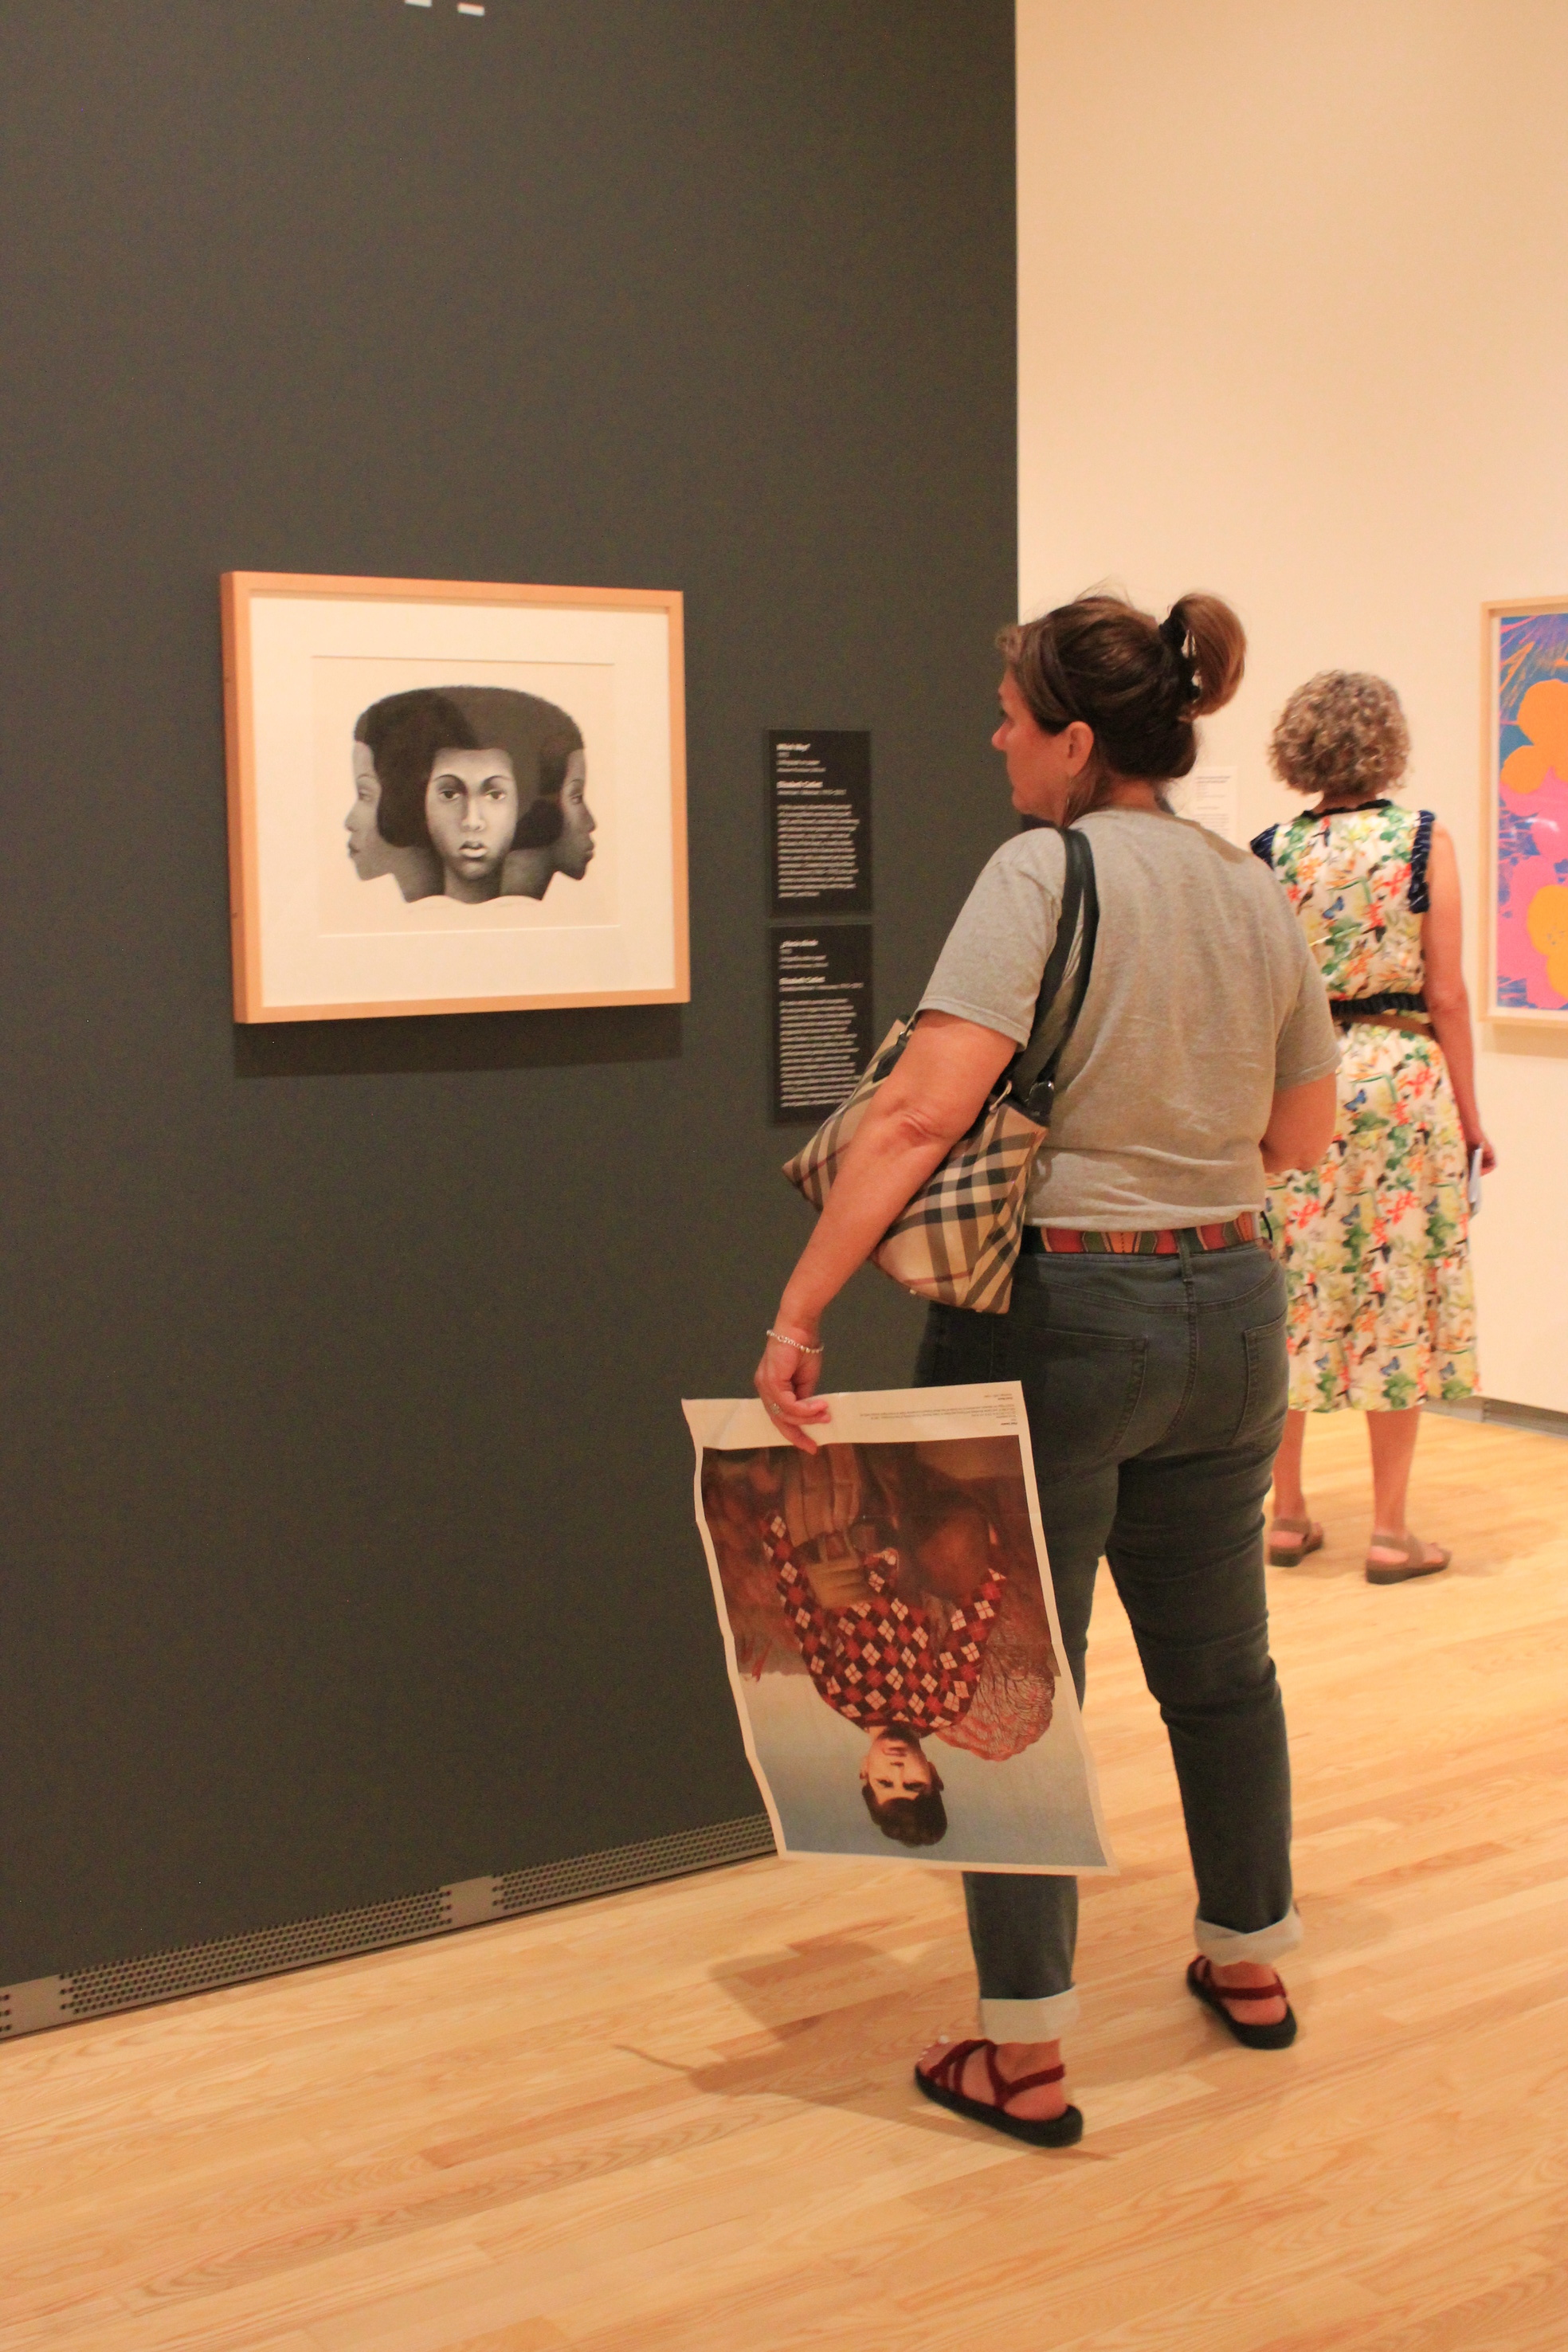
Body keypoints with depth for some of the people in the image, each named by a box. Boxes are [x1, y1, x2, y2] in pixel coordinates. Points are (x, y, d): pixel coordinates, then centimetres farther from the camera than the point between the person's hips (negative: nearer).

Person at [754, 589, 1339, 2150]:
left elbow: (924, 1110, -25)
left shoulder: (1042, 875, -15)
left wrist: (799, 1309, -24)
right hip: (1230, 1305, 7)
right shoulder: (1258, 897, 5)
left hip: (1055, 1314, -6)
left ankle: (1024, 2058, 10)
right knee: (1218, 1658, 22)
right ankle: (1250, 1963, 39)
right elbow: (1304, 1135, 13)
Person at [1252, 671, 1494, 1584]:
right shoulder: (1426, 840, -5)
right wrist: (1470, 1116, 2)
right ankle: (1391, 1530, 9)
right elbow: (1447, 997, -6)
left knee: (1291, 1293, 11)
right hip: (1402, 1076, -2)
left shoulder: (1269, 853, 1)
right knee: (1399, 1291, 4)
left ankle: (1288, 1514, 18)